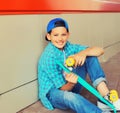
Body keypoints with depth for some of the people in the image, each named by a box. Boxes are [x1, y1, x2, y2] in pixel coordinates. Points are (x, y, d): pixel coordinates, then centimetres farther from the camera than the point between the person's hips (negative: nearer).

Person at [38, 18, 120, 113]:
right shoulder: (49, 56, -23)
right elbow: (63, 88, -20)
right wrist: (71, 83, -43)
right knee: (70, 97, -44)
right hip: (53, 93, -6)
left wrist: (84, 52, -31)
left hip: (68, 86, 7)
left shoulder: (69, 47, -6)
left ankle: (106, 98, -21)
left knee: (90, 56, -9)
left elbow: (100, 50, -12)